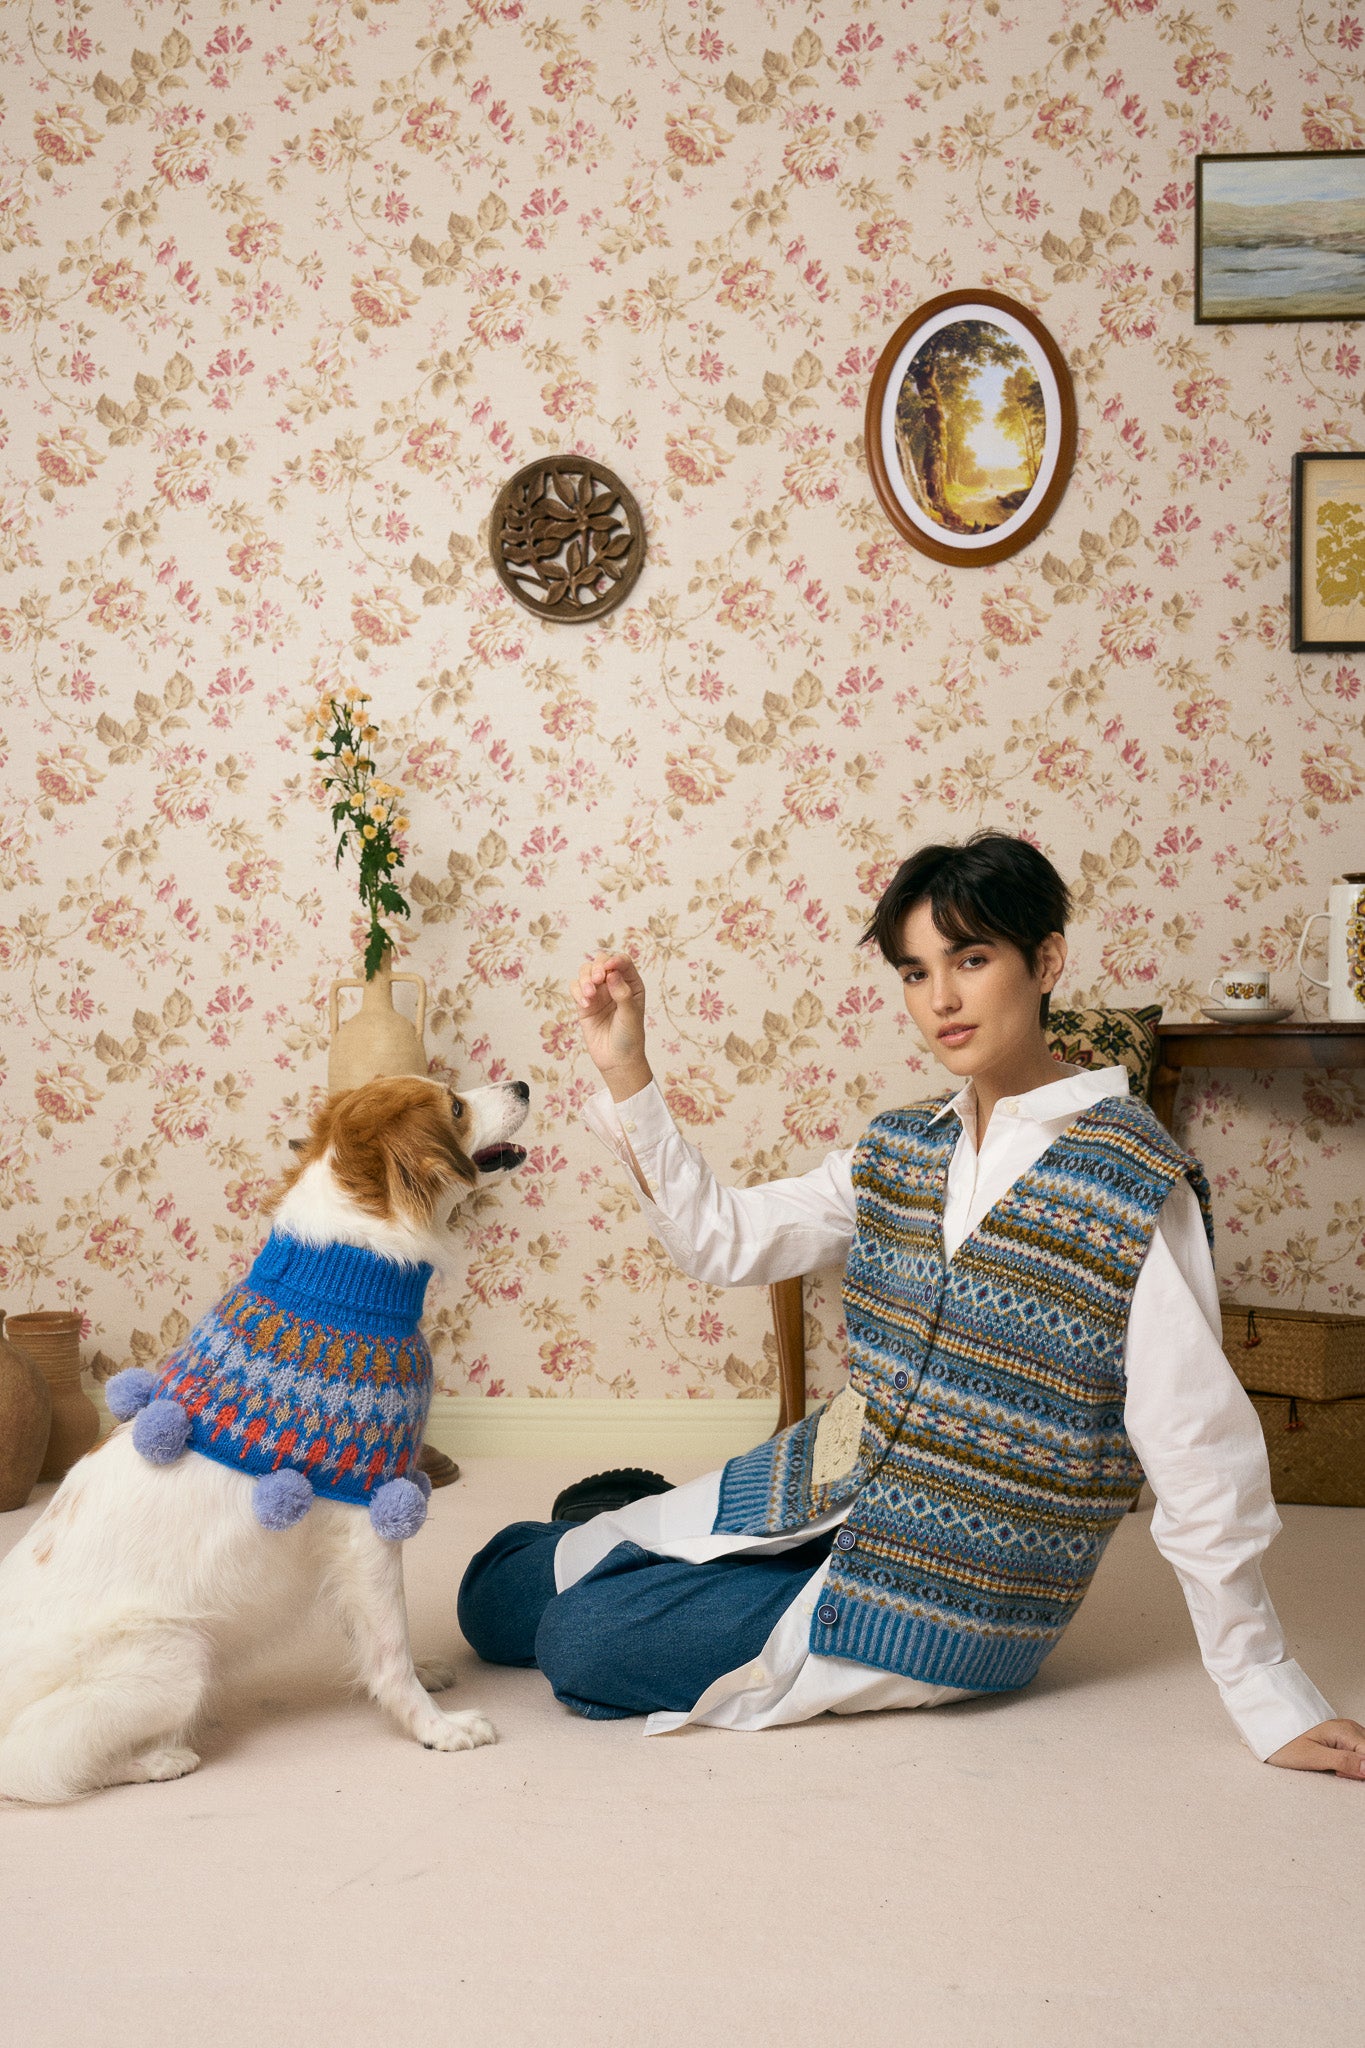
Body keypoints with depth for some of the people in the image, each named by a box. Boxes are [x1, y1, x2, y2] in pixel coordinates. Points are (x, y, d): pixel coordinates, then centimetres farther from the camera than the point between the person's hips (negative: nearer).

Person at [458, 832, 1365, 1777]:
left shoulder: (1136, 1185, -19)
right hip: (825, 1483, 6)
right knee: (499, 1592, 7)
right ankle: (634, 1521, 35)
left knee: (584, 1644, -8)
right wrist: (626, 1069, -6)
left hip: (943, 1599, -6)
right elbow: (724, 1238, 3)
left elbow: (1198, 1454, -18)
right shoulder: (899, 1150, 3)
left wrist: (1267, 1694, -15)